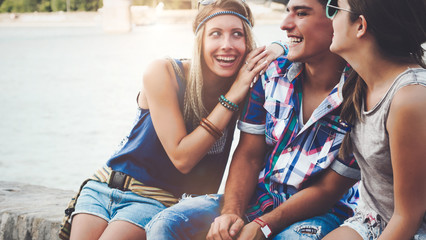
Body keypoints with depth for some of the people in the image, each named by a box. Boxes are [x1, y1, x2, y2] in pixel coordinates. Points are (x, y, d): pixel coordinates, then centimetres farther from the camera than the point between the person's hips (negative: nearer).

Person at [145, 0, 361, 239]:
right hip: (259, 195, 4)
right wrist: (232, 212, -18)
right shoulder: (272, 72, -1)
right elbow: (249, 155, 0)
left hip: (323, 210, -4)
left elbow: (327, 190, -14)